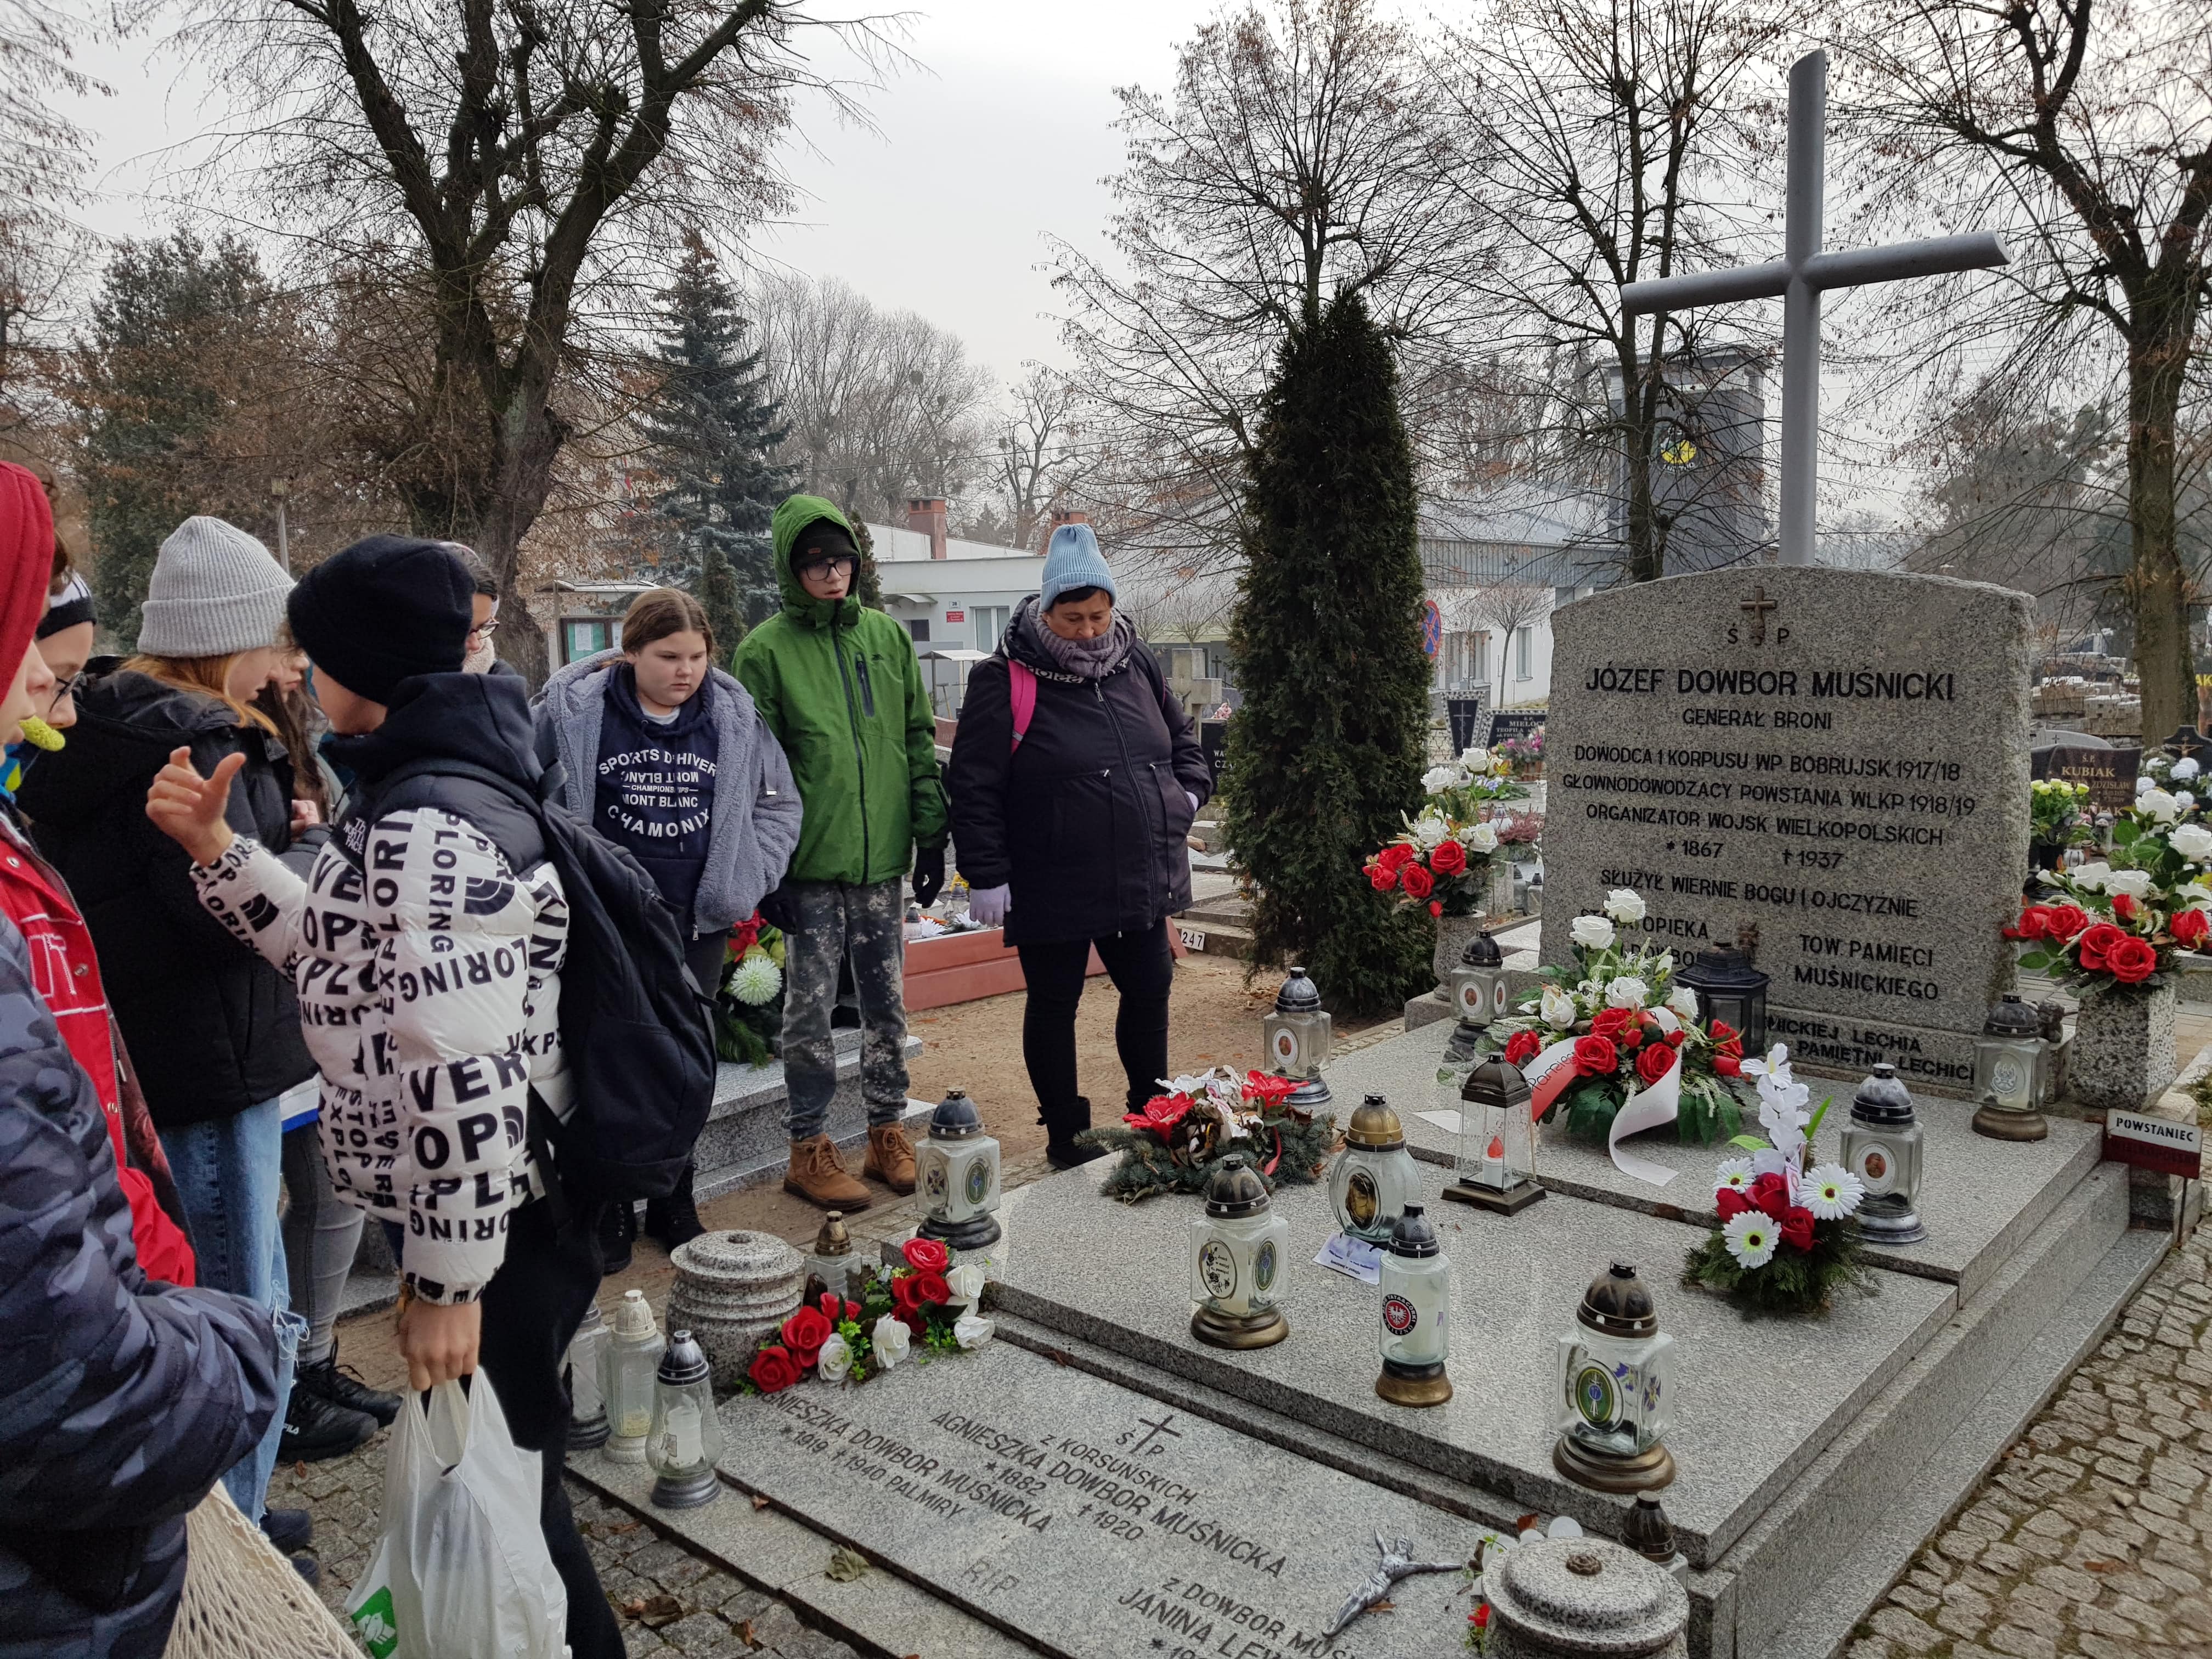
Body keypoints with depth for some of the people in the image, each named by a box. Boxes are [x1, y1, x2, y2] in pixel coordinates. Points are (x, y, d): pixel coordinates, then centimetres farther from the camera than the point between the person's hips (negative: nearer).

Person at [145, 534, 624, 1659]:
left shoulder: (426, 836, -25)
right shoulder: (428, 795, 8)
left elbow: (465, 1081, -28)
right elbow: (356, 960, 17)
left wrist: (448, 1283, -21)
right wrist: (219, 851, 9)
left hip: (500, 1230, -10)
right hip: (488, 1215, 10)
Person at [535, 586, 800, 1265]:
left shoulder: (735, 717, 1)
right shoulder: (575, 711, -6)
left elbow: (779, 804, 13)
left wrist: (747, 878, 2)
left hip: (698, 924, 2)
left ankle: (672, 1203, 27)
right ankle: (611, 1212, 17)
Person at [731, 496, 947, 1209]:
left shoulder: (888, 637, 9)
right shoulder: (766, 650, -3)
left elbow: (918, 742, 12)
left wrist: (931, 834, 7)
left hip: (881, 858, 4)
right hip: (810, 863, -4)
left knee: (886, 1002, 11)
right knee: (811, 1008, 3)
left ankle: (888, 1133, 25)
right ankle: (810, 1151, 15)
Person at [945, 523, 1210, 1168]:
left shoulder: (1136, 662, 5)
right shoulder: (1004, 678, -11)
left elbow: (1182, 739, 20)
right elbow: (973, 785, -11)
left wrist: (1188, 791, 2)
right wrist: (986, 873, -14)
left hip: (1141, 880, 5)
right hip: (1051, 890, -5)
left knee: (1149, 992, 14)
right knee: (1054, 1007, 9)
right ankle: (1066, 1133, 26)